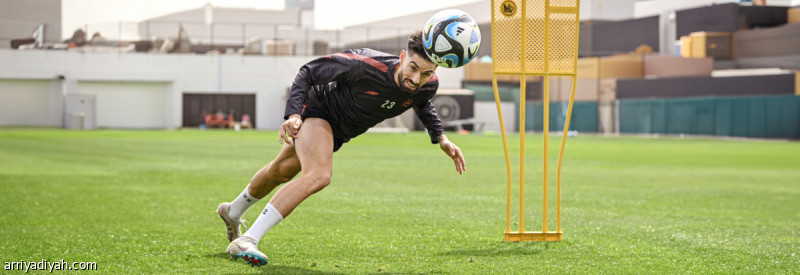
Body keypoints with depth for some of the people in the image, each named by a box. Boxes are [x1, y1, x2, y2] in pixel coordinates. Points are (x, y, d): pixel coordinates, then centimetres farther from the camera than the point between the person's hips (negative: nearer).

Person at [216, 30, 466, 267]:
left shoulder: (428, 85, -22)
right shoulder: (366, 65, -39)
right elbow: (309, 72, -24)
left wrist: (441, 139, -2)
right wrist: (294, 114, -33)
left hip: (340, 130, 7)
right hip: (317, 109, -7)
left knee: (281, 172, 24)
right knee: (319, 176, -30)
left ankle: (233, 212, 50)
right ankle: (246, 241, -27)